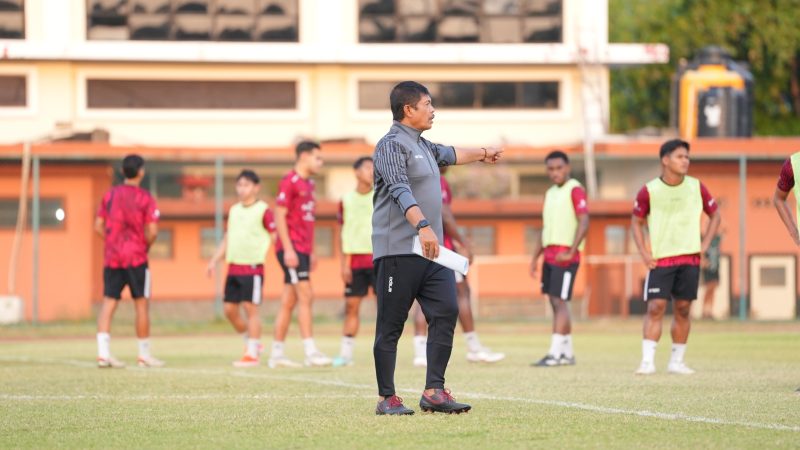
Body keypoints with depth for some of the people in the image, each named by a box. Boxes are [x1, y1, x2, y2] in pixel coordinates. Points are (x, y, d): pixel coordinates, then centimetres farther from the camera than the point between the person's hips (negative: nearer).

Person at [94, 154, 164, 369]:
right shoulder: (144, 198, -6)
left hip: (111, 257, 4)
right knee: (142, 304, 5)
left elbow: (98, 226, 7)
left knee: (108, 303, 1)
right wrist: (146, 245, 8)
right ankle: (144, 355, 10)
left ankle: (103, 353, -11)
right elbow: (152, 231, -11)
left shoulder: (110, 195, 7)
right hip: (136, 257, -4)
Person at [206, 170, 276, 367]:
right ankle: (251, 342, 24)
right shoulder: (234, 210, 15)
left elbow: (274, 236, -6)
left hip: (253, 267, -7)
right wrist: (214, 260, 15)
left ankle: (252, 354, -2)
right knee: (230, 309, 7)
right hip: (233, 267, 7)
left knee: (250, 308, -6)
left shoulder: (263, 210, -6)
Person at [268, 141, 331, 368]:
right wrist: (288, 249, -19)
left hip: (303, 249, 9)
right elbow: (280, 216, -14)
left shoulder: (308, 183, 18)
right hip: (292, 248, -9)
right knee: (305, 296, -13)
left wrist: (311, 252, 23)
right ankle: (310, 352, -16)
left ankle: (277, 354, 10)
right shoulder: (290, 182, -9)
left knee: (289, 302, 8)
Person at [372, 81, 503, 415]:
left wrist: (482, 154, 60)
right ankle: (387, 398, 3)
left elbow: (449, 154, 44)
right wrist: (423, 225, -39)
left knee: (446, 312, -4)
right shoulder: (392, 145, -9)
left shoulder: (423, 146, 21)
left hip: (431, 250, 9)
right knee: (391, 324, -3)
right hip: (398, 250, -9)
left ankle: (434, 391, -4)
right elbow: (400, 190, -25)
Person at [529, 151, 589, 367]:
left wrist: (571, 252, -23)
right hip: (550, 254, 8)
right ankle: (567, 353, 14)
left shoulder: (575, 190, -8)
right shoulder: (550, 193, 18)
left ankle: (555, 353, -14)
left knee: (559, 301, -11)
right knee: (555, 303, 9)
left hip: (565, 256, -8)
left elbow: (584, 222, -17)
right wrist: (535, 257, 18)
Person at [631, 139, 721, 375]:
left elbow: (715, 215, 13)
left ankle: (677, 361, 13)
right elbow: (637, 221, 7)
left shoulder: (696, 187, 1)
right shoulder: (649, 191, -5)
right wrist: (644, 253, -4)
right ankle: (648, 361, -12)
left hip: (690, 259, 2)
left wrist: (705, 244, 3)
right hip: (659, 259, -2)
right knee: (655, 307, -11)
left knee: (683, 309, 5)